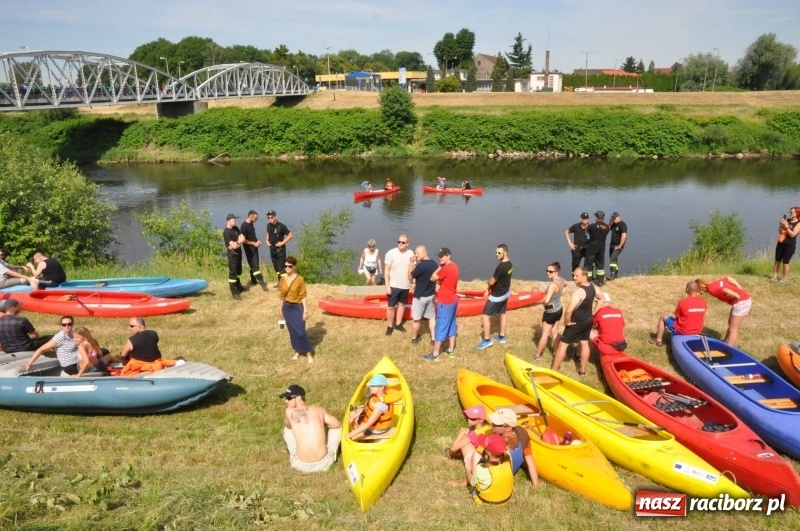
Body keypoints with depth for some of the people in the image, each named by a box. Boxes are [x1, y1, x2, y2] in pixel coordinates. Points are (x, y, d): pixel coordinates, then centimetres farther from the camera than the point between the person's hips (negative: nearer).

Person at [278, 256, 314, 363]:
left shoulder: (300, 279, -14)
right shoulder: (283, 279, 0)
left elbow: (303, 296, -12)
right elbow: (281, 296, 8)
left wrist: (305, 311, -14)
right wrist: (280, 309, 11)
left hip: (297, 308, -5)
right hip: (287, 308, 5)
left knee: (301, 331, -5)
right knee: (292, 331, 13)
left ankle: (309, 354, 7)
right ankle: (297, 351, 29)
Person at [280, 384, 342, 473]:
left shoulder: (289, 411, -4)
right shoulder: (319, 409, 2)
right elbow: (337, 424, 13)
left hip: (302, 466, -1)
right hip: (324, 464, 1)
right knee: (336, 427, 23)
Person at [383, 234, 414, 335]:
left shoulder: (411, 253, -4)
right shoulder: (391, 253, -14)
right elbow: (387, 270, -12)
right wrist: (387, 285, -15)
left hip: (405, 285, 4)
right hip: (393, 285, -4)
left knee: (402, 304, 17)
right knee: (391, 307, 1)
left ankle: (398, 324, 33)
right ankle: (390, 326, 17)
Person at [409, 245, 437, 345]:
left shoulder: (421, 265, -25)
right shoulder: (434, 264, 0)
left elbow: (410, 276, -13)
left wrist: (411, 263, -9)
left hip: (420, 296, -6)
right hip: (431, 295, 6)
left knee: (416, 319, 11)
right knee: (432, 317, 17)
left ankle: (414, 338, 25)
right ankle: (434, 339, 19)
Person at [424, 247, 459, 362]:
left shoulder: (446, 268, -22)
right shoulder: (454, 266, 8)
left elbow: (433, 278, -13)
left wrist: (439, 267, -7)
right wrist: (440, 281, -1)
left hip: (445, 302, -9)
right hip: (453, 300, 9)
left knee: (441, 327, -2)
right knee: (451, 325, 16)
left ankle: (435, 354, 4)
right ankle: (451, 350, 24)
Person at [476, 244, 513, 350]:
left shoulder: (501, 267, -31)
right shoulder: (509, 264, 1)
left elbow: (491, 282, -23)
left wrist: (488, 282, 1)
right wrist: (488, 290, 8)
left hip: (497, 296, -10)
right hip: (505, 292, 10)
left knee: (485, 315, -2)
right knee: (502, 313, 22)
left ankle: (487, 340, 5)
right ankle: (501, 336, 35)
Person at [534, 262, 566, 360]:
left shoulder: (553, 284, -30)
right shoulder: (561, 280, -4)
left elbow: (547, 300, -39)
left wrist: (542, 301, -16)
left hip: (551, 312, -8)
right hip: (559, 309, 8)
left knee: (545, 334, 6)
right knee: (554, 332, 19)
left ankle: (537, 355, 19)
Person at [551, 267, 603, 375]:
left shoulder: (579, 291, -30)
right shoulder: (592, 287, -3)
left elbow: (569, 310, -36)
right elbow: (601, 297, 17)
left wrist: (566, 321, -17)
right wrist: (593, 312, 15)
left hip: (577, 323, -8)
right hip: (588, 321, 8)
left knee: (563, 344, 2)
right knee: (585, 343, 20)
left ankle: (553, 370, 9)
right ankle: (583, 370, 30)